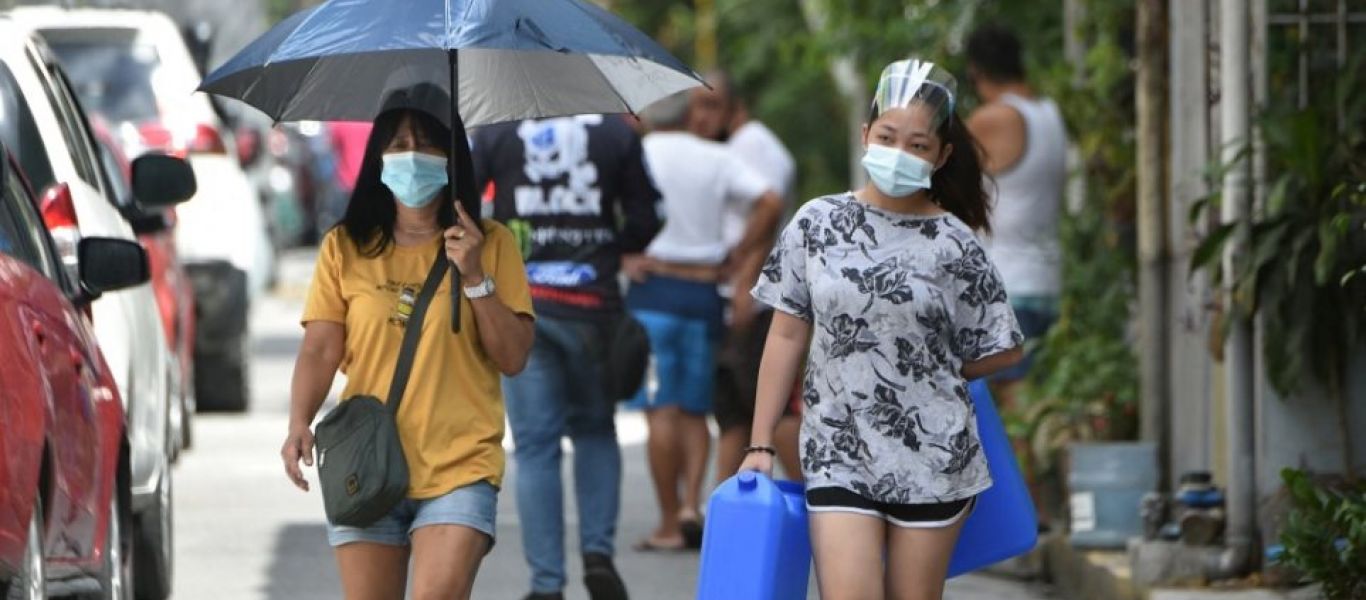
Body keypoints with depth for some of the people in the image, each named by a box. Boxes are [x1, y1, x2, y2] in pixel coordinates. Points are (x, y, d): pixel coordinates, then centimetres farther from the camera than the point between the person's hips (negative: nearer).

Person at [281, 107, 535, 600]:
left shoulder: (490, 244, 5)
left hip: (459, 468, -2)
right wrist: (300, 424, -16)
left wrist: (475, 278, -11)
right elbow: (320, 349, 1)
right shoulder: (345, 249, 8)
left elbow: (513, 358, 0)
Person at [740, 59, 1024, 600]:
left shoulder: (953, 244, -3)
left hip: (931, 458, 0)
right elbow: (787, 335, 6)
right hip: (838, 454, 0)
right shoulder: (817, 224, 1)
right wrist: (760, 444, 4)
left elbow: (1001, 350, 5)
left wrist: (923, 374, 5)